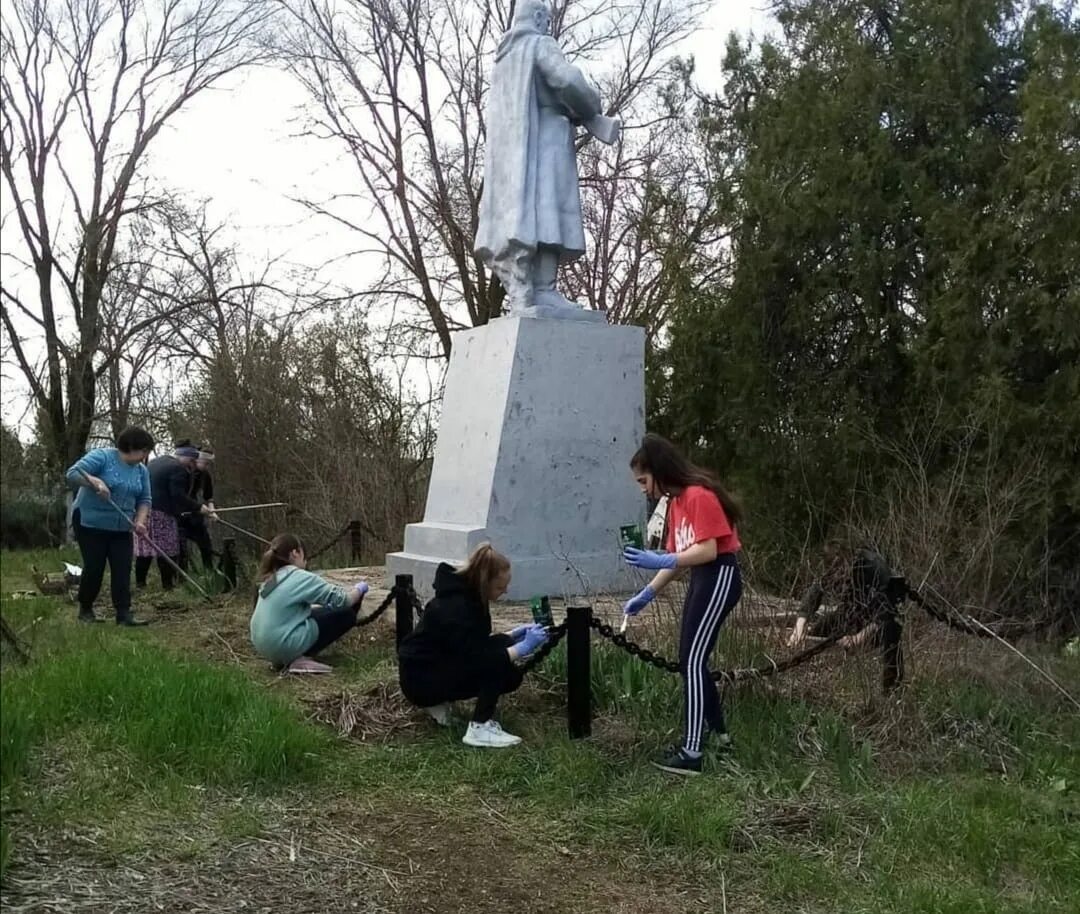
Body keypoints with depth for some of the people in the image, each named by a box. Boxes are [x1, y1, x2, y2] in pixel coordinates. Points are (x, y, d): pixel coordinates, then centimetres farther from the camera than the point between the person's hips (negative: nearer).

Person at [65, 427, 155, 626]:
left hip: (121, 528, 6)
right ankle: (85, 610, 16)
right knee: (94, 567, -3)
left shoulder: (141, 470, 5)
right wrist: (96, 482, -35)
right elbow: (73, 473, -20)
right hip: (90, 523, -6)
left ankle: (124, 614, -4)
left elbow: (144, 500, 9)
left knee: (123, 570, -3)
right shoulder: (101, 456, -13)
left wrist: (140, 521, -8)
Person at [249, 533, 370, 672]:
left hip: (266, 646, 8)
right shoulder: (301, 577, -13)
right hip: (286, 644, -8)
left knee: (323, 611, 26)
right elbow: (342, 600, -6)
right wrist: (359, 589, 14)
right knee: (347, 613, 4)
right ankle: (301, 658, 1)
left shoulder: (270, 579, 12)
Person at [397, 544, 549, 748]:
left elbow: (477, 644, 14)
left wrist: (515, 634, 2)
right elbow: (478, 658, -30)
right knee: (498, 665, -22)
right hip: (421, 679, -9)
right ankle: (480, 728, -19)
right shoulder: (455, 607, -27)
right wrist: (524, 647, -25)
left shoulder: (469, 595, 1)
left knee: (511, 676, 1)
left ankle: (438, 700, 10)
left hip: (440, 665, 9)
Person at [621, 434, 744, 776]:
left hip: (719, 578, -10)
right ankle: (719, 733, 26)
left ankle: (691, 753, -10)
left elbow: (708, 551, -23)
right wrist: (646, 594, 11)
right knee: (690, 661, 13)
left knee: (693, 661, -12)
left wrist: (657, 560, -27)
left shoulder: (699, 495, -16)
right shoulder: (675, 502, 13)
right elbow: (677, 558, 14)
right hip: (700, 580, 10)